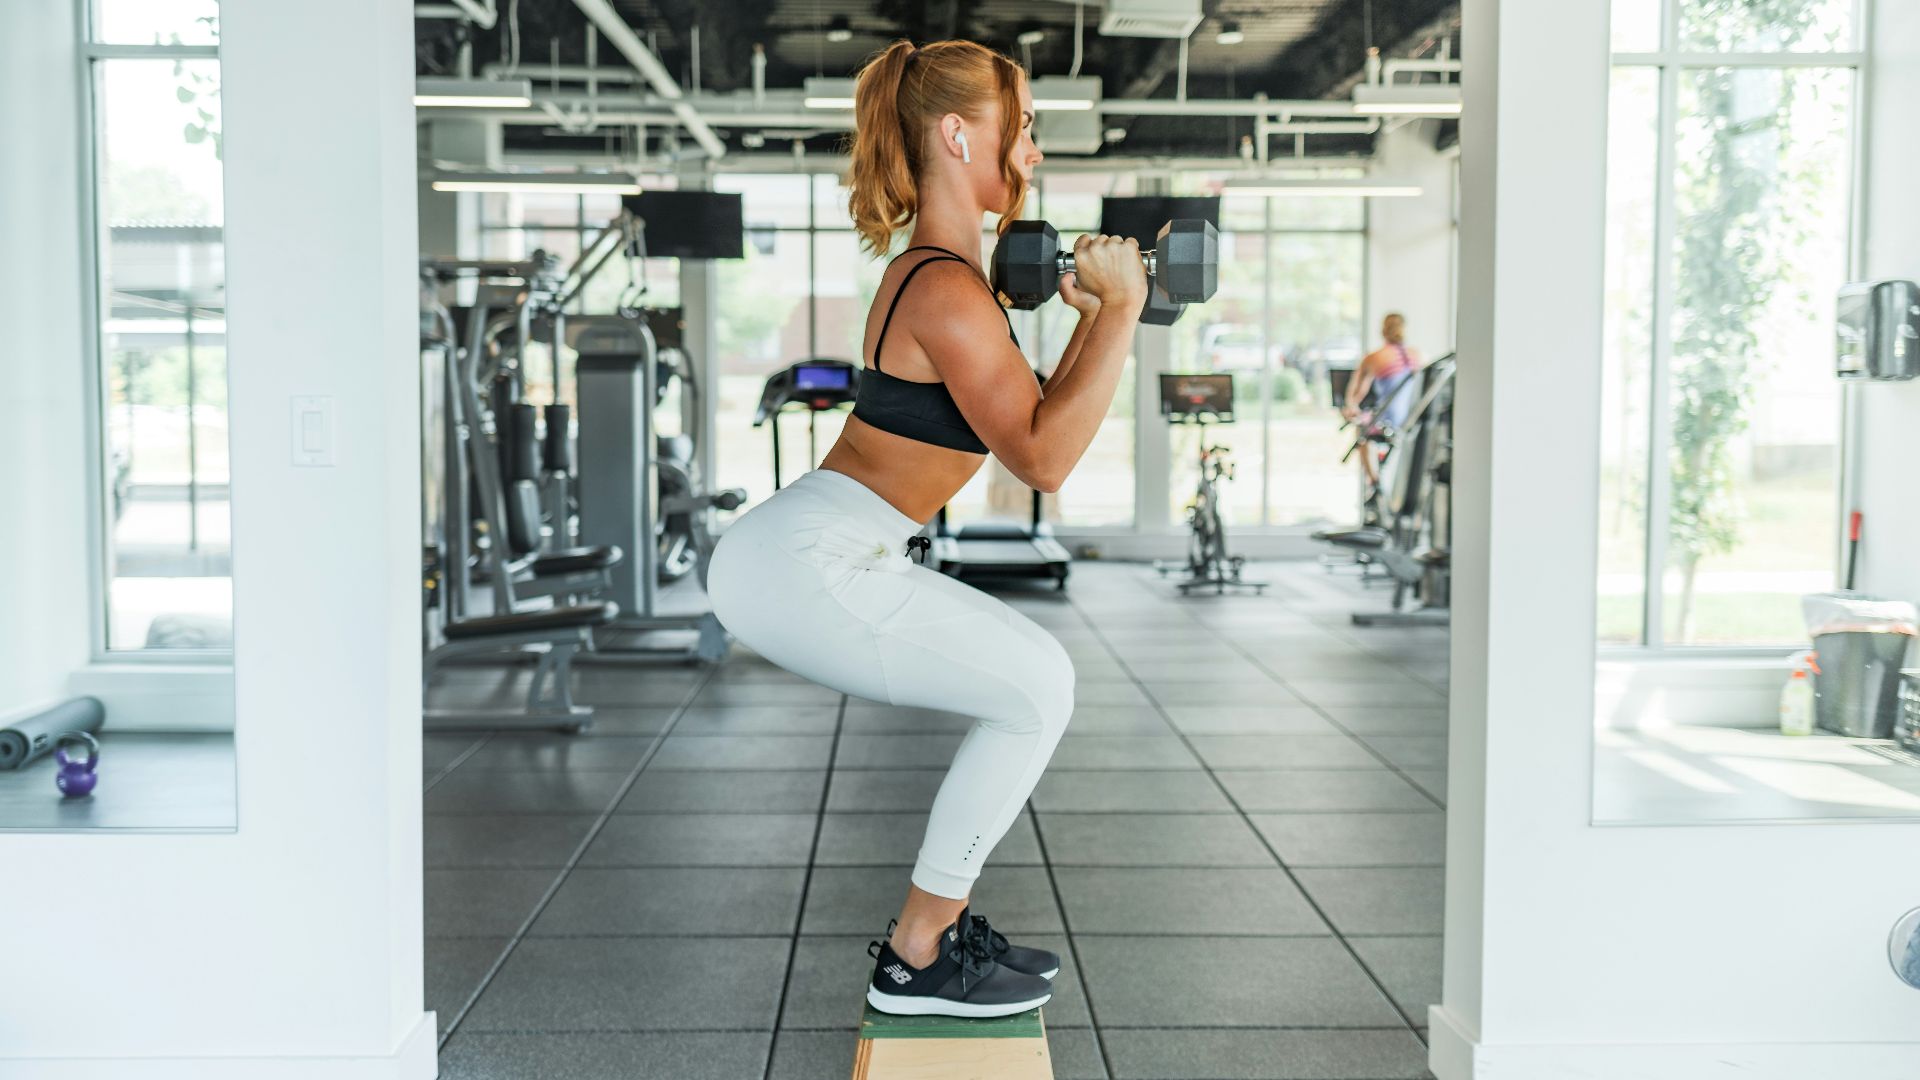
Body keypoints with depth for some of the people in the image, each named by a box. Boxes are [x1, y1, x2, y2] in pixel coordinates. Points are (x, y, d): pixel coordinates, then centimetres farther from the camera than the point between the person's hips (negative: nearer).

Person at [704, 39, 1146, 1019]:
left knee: (1034, 684, 13)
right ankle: (914, 962, 3)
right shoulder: (947, 291, -16)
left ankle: (938, 926, 20)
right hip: (805, 568, -10)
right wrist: (1119, 311, -17)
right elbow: (1043, 459, -19)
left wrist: (1092, 318, 15)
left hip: (825, 558, 10)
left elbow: (1034, 419, 21)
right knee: (1037, 689, -7)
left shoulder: (936, 274, 16)